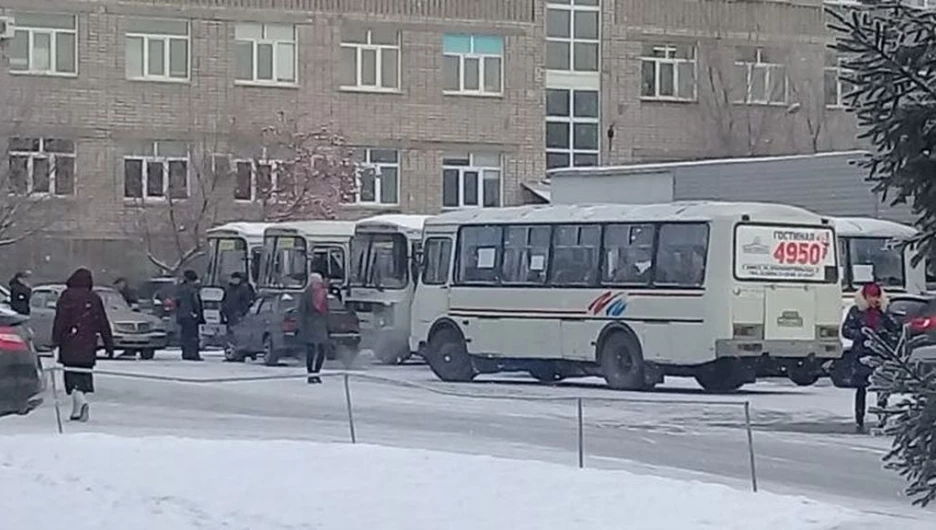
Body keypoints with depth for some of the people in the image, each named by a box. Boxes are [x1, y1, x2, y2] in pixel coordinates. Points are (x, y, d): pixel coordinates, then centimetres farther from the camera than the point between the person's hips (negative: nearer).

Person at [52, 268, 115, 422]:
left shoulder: (66, 297, -3)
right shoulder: (94, 298, 8)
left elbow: (59, 321, -8)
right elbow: (103, 324, 10)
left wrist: (55, 341, -8)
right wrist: (109, 345, 14)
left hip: (69, 345, -4)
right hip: (89, 346, 4)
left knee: (72, 376, -3)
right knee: (84, 374, 12)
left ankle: (81, 401, -27)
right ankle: (77, 410, 13)